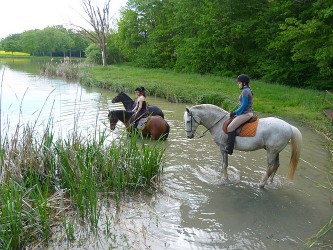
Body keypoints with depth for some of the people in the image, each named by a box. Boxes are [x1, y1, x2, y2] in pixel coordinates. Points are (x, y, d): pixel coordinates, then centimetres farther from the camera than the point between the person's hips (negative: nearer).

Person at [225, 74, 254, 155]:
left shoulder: (245, 91, -17)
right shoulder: (248, 90, 15)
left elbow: (244, 105, -21)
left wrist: (236, 113, -10)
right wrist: (235, 112, 15)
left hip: (245, 114, -11)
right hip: (248, 112, 11)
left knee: (230, 127, -15)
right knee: (231, 121, 23)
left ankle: (229, 149, -14)